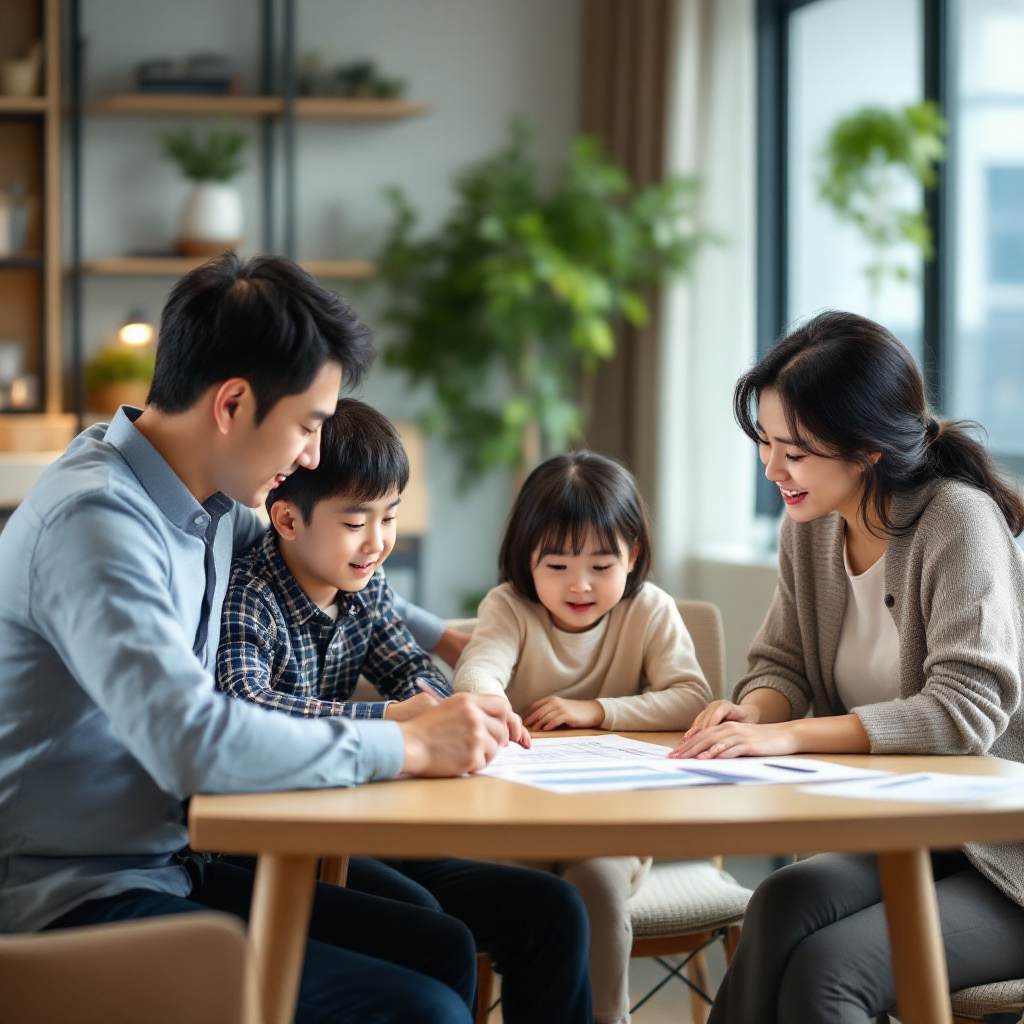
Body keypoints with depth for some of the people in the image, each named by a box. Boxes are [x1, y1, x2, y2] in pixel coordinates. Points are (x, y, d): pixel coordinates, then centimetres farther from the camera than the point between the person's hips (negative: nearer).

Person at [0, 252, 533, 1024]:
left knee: (442, 950, 8)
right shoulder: (94, 520, -21)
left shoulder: (211, 509, 8)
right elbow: (192, 742, -32)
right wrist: (410, 746, -22)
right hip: (75, 903, -10)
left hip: (165, 869, 10)